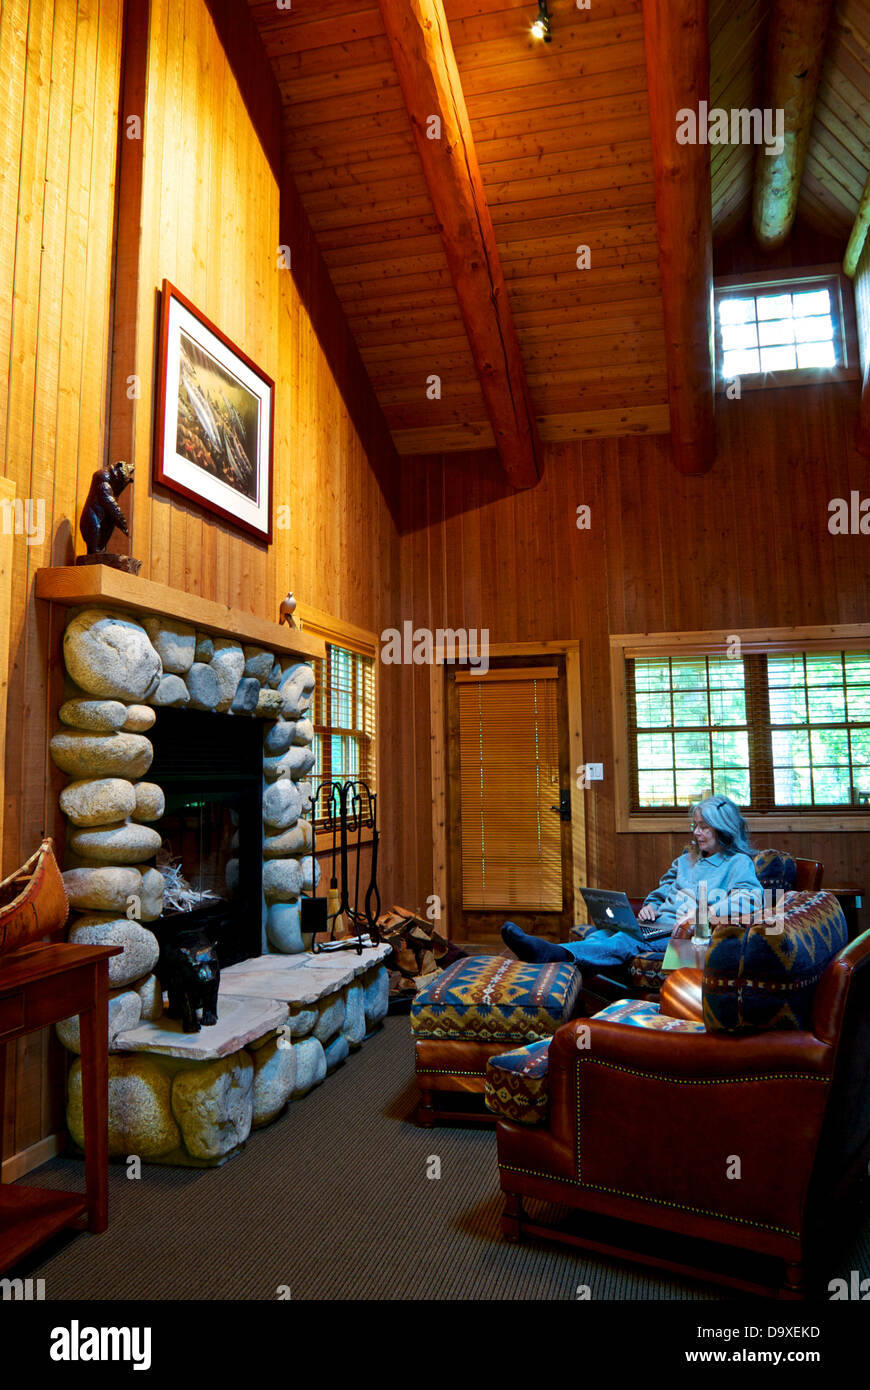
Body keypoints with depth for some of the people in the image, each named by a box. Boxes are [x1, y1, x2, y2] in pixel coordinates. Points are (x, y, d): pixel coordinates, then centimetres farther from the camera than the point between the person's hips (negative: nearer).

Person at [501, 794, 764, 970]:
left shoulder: (739, 863, 9)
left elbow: (748, 902, -10)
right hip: (659, 927, 7)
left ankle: (557, 953, -61)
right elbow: (661, 892, 36)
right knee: (605, 933, -26)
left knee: (628, 941, -36)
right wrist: (649, 906, 12)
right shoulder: (686, 860, 31)